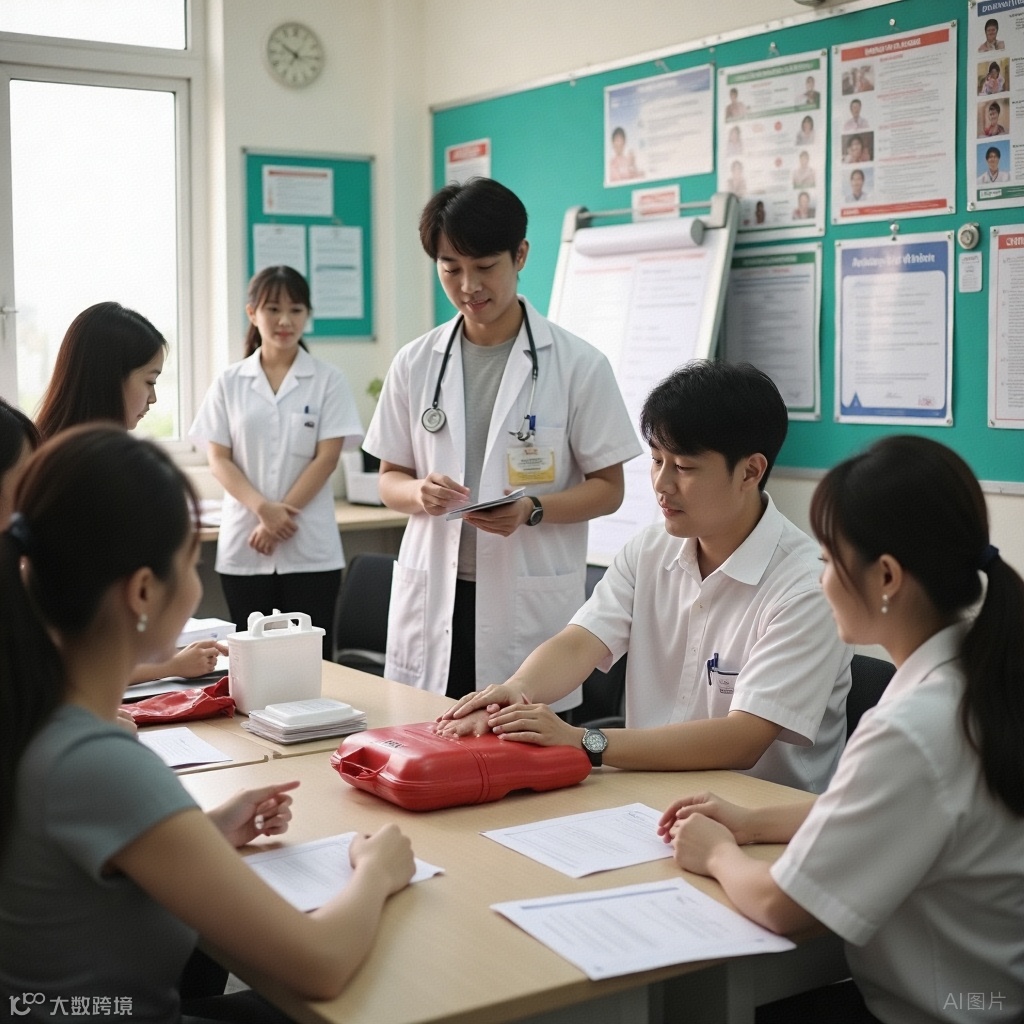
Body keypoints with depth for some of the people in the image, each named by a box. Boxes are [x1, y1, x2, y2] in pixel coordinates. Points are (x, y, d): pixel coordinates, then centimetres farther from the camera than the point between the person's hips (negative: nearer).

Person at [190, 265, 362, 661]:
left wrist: (282, 515, -11)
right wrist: (263, 507, -13)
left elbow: (326, 458, -3)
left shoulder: (328, 381, 2)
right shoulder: (229, 383, 7)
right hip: (243, 549, 2)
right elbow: (218, 459, 2)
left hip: (310, 548, -2)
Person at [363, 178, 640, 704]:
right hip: (432, 598, 3)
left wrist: (531, 510, -17)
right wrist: (420, 493, -10)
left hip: (531, 606, -2)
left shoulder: (578, 365, -2)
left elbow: (608, 488, 1)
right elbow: (390, 479, 13)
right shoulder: (415, 363, 7)